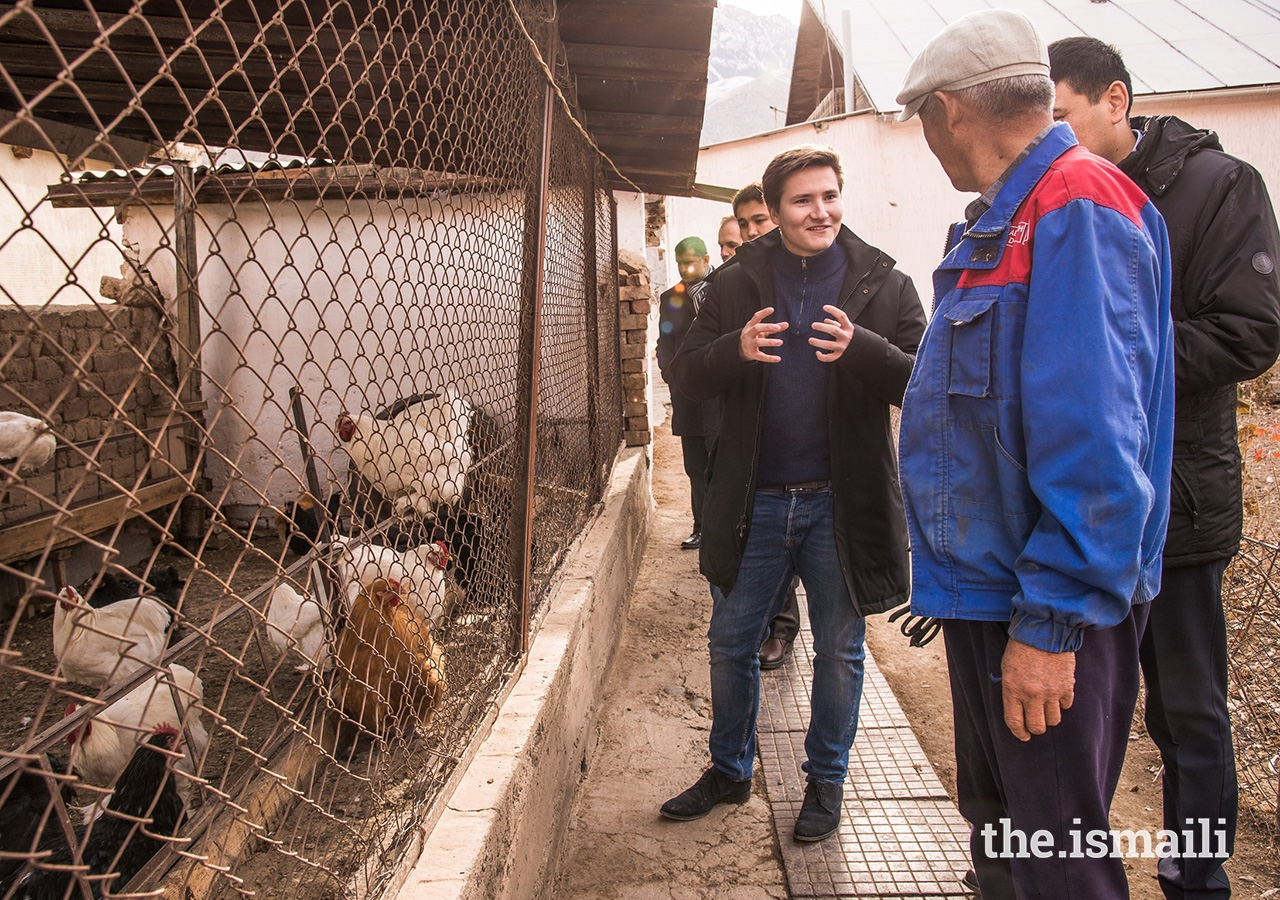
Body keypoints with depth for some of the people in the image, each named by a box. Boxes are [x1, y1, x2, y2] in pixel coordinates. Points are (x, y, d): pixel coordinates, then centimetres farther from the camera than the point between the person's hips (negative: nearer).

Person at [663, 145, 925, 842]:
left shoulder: (883, 283, -2)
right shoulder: (737, 283, 3)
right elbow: (687, 374, 0)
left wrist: (861, 348, -26)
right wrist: (736, 349, -21)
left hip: (841, 501, -1)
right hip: (754, 499, 2)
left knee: (840, 649, 12)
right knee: (730, 642, 13)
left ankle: (826, 780, 33)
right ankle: (729, 770, 35)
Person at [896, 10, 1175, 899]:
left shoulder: (1076, 208, -17)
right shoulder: (1002, 223, 13)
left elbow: (1094, 439, -25)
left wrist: (1051, 622, -23)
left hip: (1049, 614, -9)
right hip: (987, 590, 10)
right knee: (995, 826, 22)